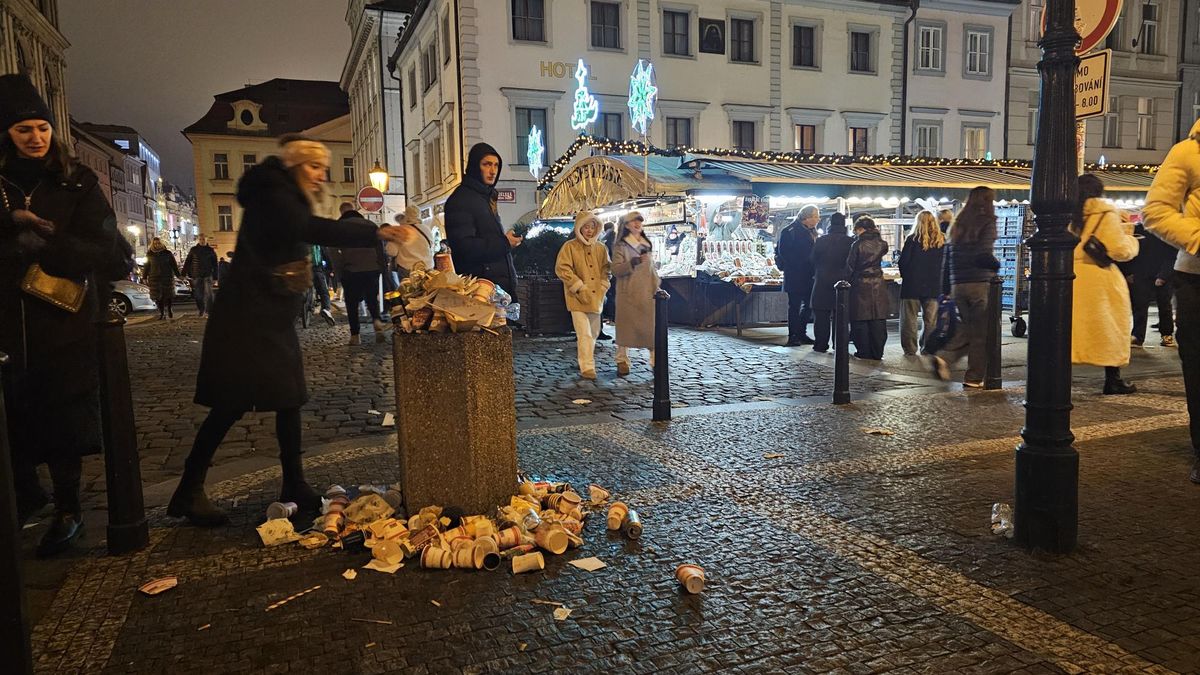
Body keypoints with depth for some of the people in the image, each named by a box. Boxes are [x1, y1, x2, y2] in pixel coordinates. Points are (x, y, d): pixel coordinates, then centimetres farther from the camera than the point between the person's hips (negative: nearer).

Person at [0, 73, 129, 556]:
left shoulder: (76, 182, 3)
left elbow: (105, 248, -7)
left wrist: (46, 245, -19)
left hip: (62, 320, -2)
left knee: (62, 418, 2)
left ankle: (67, 510, 13)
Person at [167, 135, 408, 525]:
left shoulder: (292, 200, 17)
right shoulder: (271, 196, -13)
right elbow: (311, 229, -29)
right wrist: (375, 233, -35)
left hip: (274, 317, 9)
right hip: (246, 316, -9)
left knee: (289, 398, 5)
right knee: (232, 402, -6)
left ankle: (294, 486, 11)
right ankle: (188, 492, 5)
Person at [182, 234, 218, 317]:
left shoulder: (210, 250, 5)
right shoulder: (193, 250, 6)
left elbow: (215, 264, 6)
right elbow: (187, 262, 8)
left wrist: (215, 276, 1)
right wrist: (184, 273, 1)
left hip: (207, 275, -2)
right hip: (196, 276, 2)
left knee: (208, 294, -11)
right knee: (198, 295, 6)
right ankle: (201, 311, 18)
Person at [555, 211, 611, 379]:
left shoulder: (601, 248, 10)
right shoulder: (570, 247, -5)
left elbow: (606, 269, 16)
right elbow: (562, 269, -10)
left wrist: (602, 288, 2)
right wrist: (579, 288, -12)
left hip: (596, 297, 6)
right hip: (578, 297, -6)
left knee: (594, 333, 14)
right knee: (584, 334, -11)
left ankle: (585, 358, 34)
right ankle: (587, 368, -10)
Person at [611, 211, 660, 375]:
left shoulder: (647, 245, 16)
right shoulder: (620, 246, -1)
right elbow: (615, 270, -10)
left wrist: (657, 287, 17)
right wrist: (633, 262, -24)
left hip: (647, 293, 4)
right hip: (628, 293, -4)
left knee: (652, 326, -1)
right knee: (626, 327, -2)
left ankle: (656, 361, 4)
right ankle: (622, 362, 7)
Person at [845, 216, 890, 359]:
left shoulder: (857, 244, -10)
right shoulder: (881, 243, 1)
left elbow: (850, 266, -6)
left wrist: (847, 281, 5)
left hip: (860, 285, -4)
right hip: (878, 285, 4)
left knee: (860, 321, 4)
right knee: (878, 321, 7)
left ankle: (864, 352, 4)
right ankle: (877, 352, 10)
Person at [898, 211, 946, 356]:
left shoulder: (912, 240, -8)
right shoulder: (942, 241, 2)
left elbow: (903, 262, -7)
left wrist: (904, 276, 9)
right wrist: (936, 277, 15)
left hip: (912, 284, -3)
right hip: (934, 285, 3)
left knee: (909, 318, 4)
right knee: (931, 319, 11)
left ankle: (910, 349, 5)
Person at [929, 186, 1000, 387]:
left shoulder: (958, 225, 14)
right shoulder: (987, 222, -5)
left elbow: (947, 259, 15)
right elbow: (983, 254, -16)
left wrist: (945, 288, 19)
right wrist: (997, 265, 4)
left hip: (958, 285, 6)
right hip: (980, 283, -6)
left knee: (967, 327, 17)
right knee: (981, 332, 3)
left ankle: (944, 357, -3)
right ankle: (974, 378, 7)